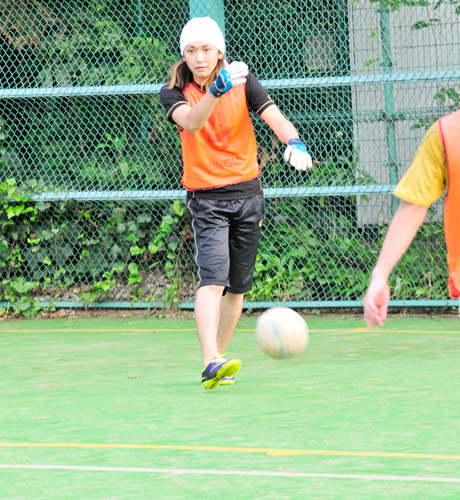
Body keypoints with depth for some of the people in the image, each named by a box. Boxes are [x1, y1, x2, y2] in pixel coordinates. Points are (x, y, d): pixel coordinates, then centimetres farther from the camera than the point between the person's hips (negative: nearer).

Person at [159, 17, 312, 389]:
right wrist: (217, 90, -45)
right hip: (206, 199, -3)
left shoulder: (244, 83, 0)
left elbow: (275, 118, -13)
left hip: (248, 194, 3)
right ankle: (211, 364, -32)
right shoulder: (174, 94, -5)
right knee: (213, 279, -21)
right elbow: (191, 121, -27)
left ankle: (219, 360, 22)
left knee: (238, 286, 8)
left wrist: (294, 142, -35)